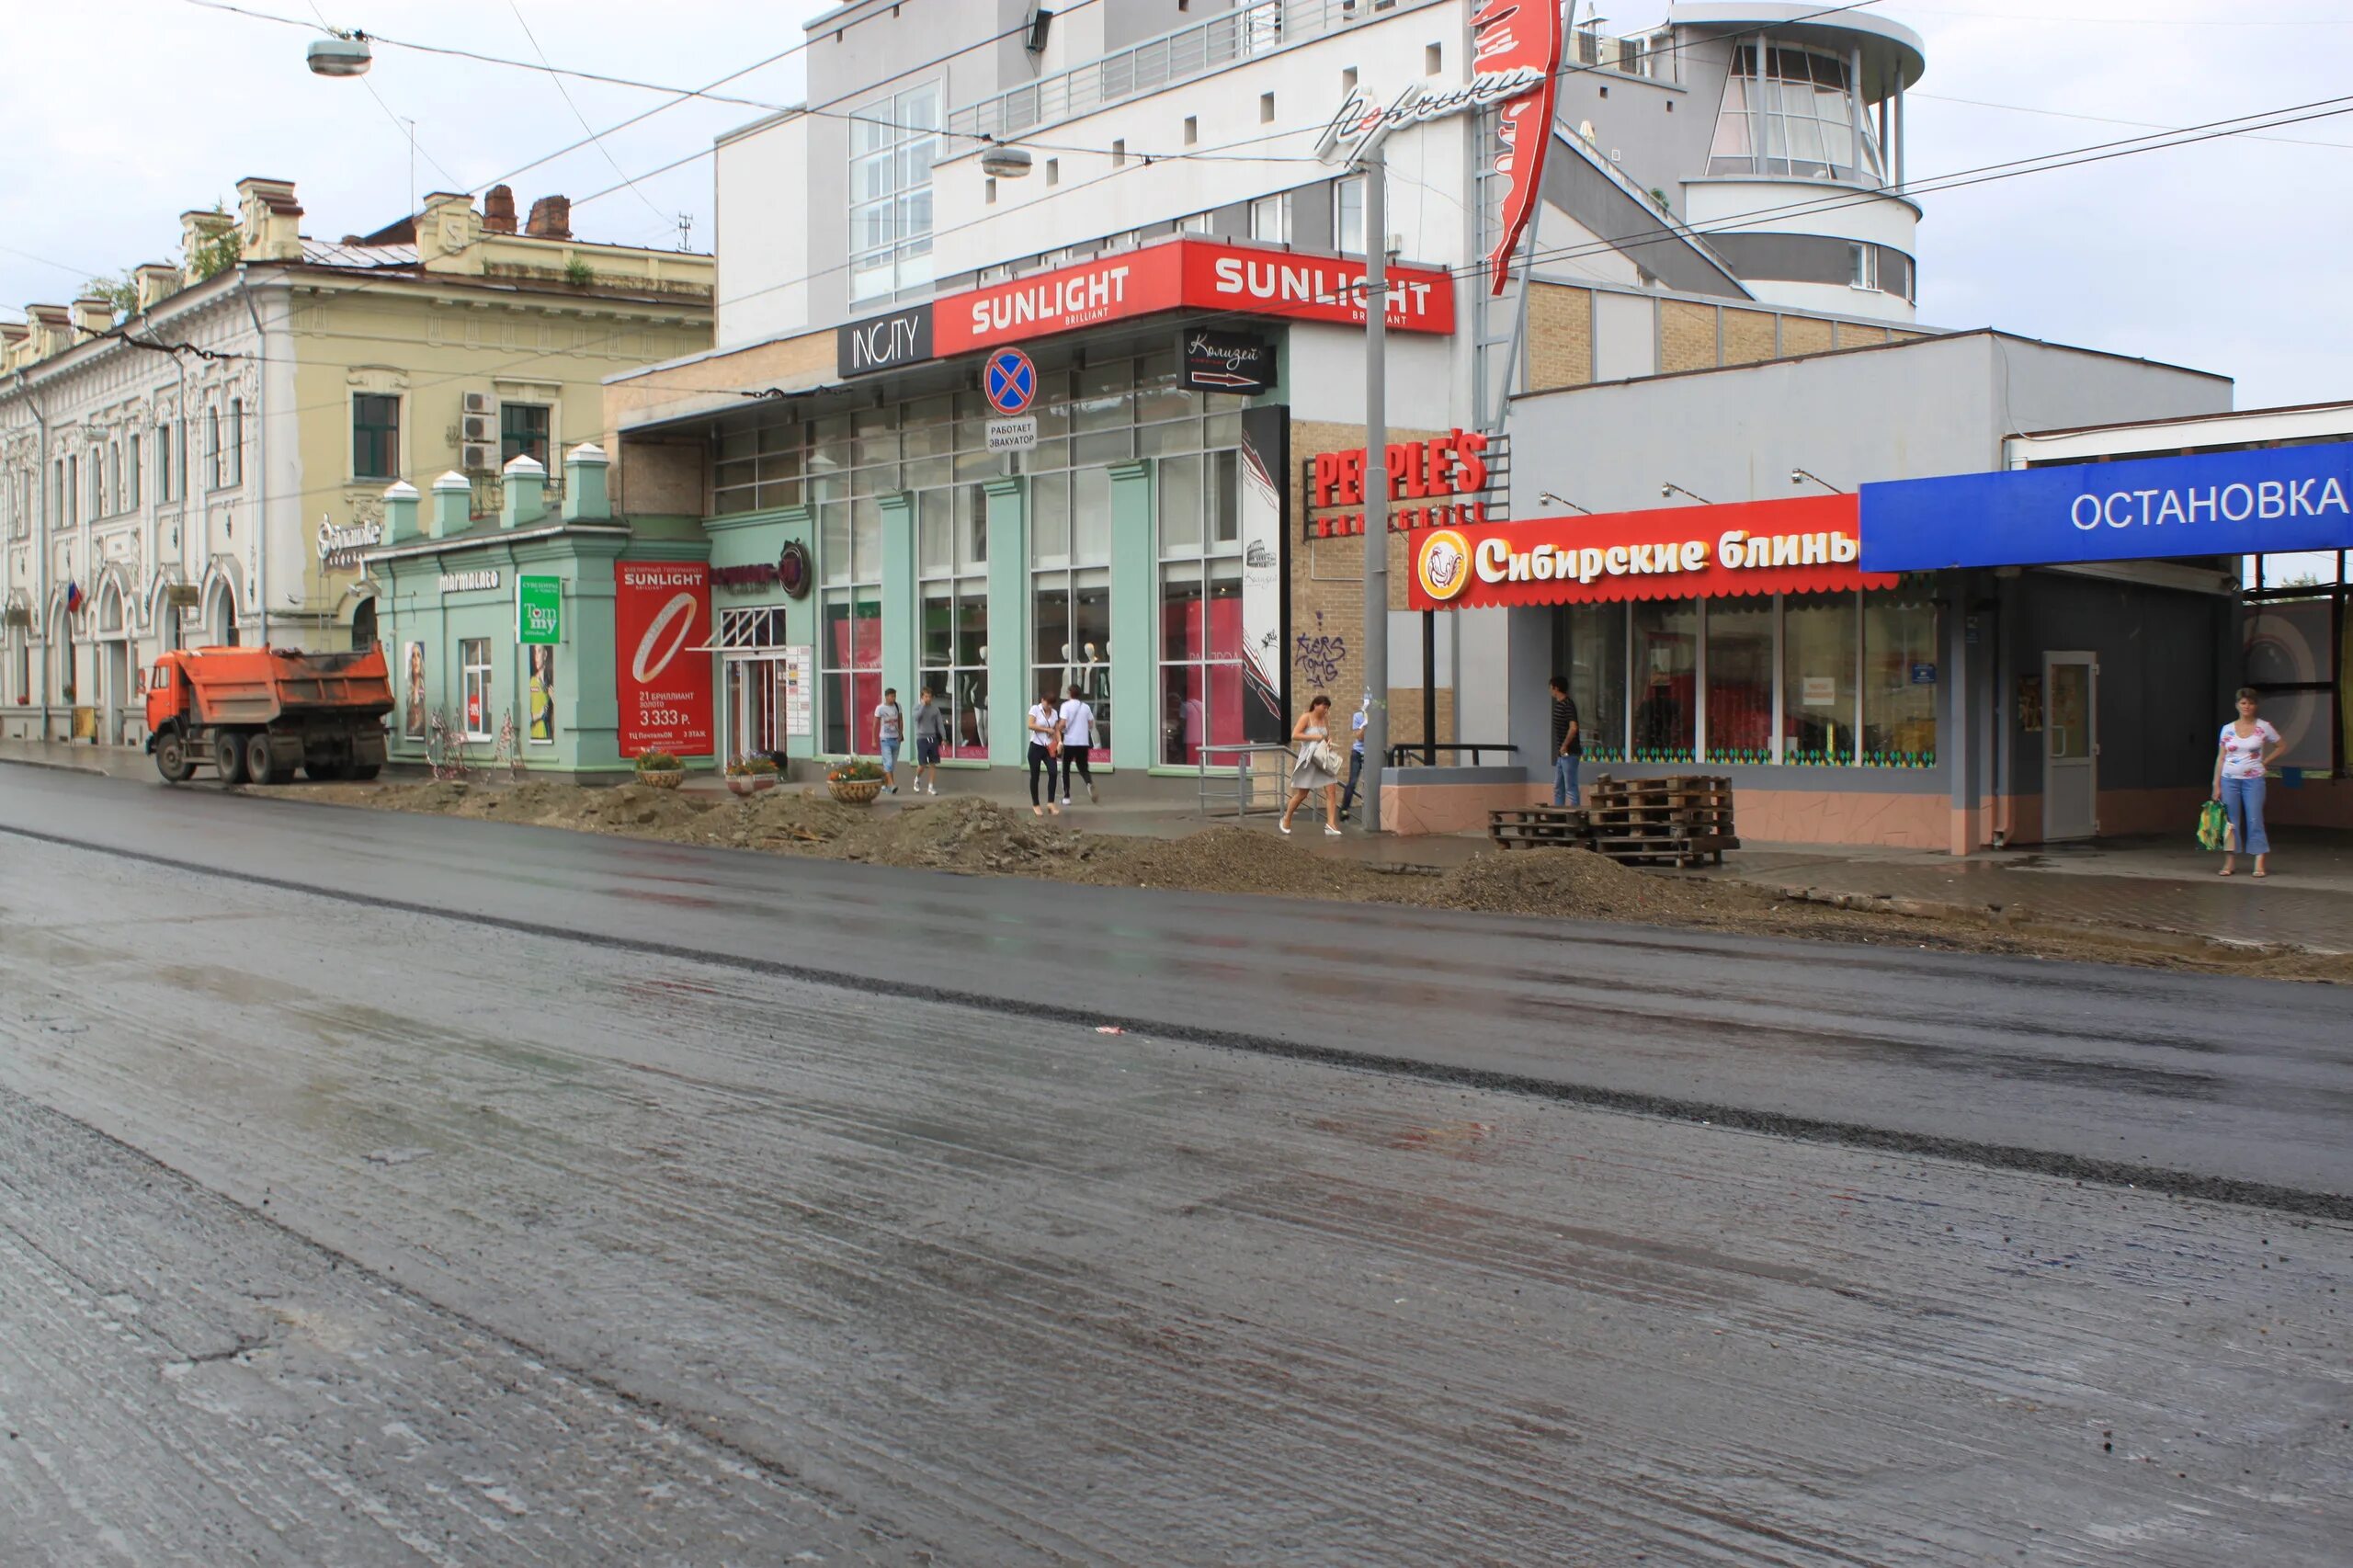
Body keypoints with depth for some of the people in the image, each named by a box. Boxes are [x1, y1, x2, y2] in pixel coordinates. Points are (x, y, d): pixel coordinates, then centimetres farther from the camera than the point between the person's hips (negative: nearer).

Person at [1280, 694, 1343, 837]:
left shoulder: (1325, 719, 9)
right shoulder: (1306, 718, -9)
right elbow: (1295, 735, -17)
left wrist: (1329, 740, -1)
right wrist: (1314, 737, -20)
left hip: (1324, 759, 5)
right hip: (1308, 760, -5)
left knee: (1332, 791, -8)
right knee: (1302, 794, 4)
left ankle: (1331, 824, -11)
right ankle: (1286, 820, 24)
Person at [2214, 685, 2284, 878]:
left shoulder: (2263, 727, 1)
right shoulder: (2227, 729, 5)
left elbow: (2282, 746, 12)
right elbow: (2220, 758, 7)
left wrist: (2265, 762, 3)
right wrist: (2216, 785, 2)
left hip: (2253, 780, -2)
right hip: (2229, 779, 2)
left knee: (2254, 820, -7)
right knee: (2230, 821, 2)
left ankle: (2260, 865, -7)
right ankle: (2228, 863, 6)